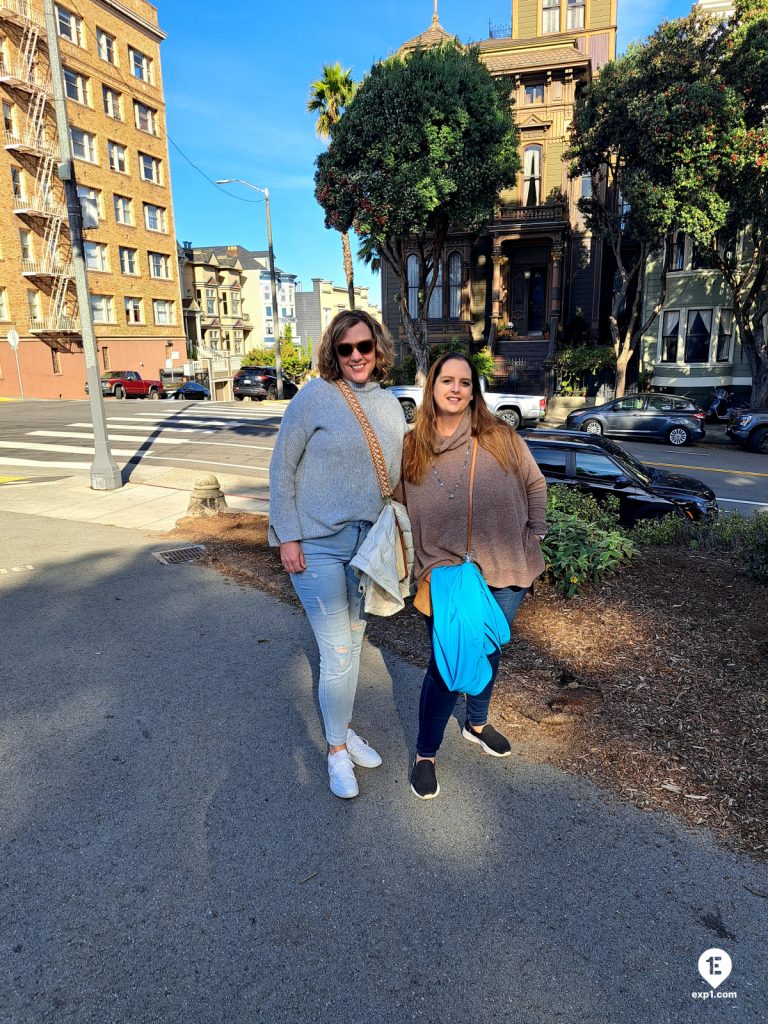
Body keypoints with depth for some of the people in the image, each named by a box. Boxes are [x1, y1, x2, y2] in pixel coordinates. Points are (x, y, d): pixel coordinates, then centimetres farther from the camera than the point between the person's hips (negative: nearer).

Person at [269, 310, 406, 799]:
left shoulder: (390, 404, 5)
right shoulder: (314, 397, -10)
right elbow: (282, 468, -8)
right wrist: (287, 537, -11)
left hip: (369, 543, 5)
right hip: (318, 545, -5)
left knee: (353, 642, 18)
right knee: (337, 653, -1)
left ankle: (344, 728, 39)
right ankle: (337, 750, 22)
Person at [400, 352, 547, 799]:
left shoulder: (500, 436, -4)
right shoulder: (413, 447, -2)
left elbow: (534, 484, 8)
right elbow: (405, 511, 6)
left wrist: (535, 534, 4)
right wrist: (424, 566, 2)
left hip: (505, 571, 2)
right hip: (447, 574, -2)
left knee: (489, 651, 20)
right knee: (447, 664, -2)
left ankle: (477, 723, 47)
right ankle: (426, 755, 20)